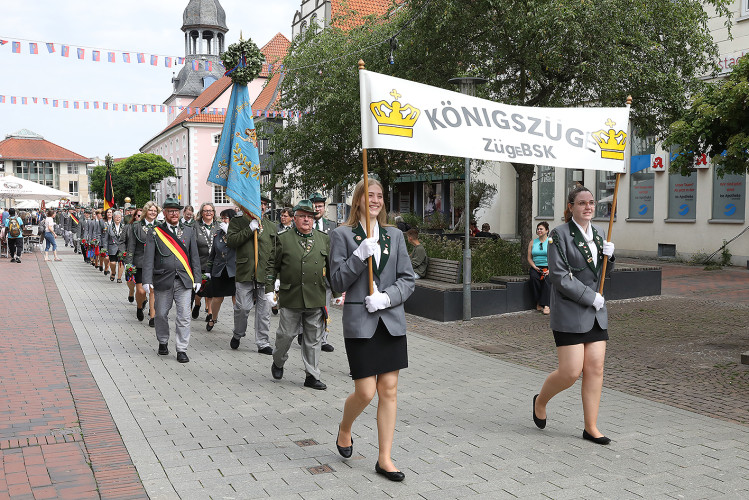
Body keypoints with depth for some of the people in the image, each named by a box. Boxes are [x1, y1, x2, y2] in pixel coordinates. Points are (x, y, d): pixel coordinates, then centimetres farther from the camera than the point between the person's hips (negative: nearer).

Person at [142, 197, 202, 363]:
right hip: (163, 281, -1)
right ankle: (163, 342, 33)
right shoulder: (155, 233, 3)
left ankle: (182, 350, 4)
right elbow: (148, 259, -1)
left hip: (184, 281, 1)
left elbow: (194, 257, 11)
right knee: (161, 314, 11)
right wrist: (147, 280, -9)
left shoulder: (188, 231, 10)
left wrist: (197, 279, 6)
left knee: (184, 316, -3)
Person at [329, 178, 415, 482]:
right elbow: (337, 282, -6)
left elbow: (407, 279, 6)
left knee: (389, 391, 4)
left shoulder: (395, 235, 9)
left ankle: (384, 459, 16)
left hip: (392, 321, 4)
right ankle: (344, 429, 31)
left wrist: (387, 297, -11)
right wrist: (360, 255, -18)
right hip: (360, 322, -3)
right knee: (366, 392, -2)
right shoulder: (342, 235, 0)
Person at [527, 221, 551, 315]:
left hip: (548, 268, -2)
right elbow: (529, 258, 12)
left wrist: (549, 270, -15)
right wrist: (535, 267, -6)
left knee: (546, 279, -33)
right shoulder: (532, 243, 14)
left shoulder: (551, 242, 5)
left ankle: (545, 305, -34)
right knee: (534, 277, -31)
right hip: (536, 267, 2)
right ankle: (538, 303, -25)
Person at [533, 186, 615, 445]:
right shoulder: (560, 234, -9)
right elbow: (559, 276, -15)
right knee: (570, 372, -6)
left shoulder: (598, 234, 12)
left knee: (595, 370, 5)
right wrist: (591, 297, -15)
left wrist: (608, 256, 1)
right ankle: (540, 401, 23)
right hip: (569, 312, -7)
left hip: (596, 312, 7)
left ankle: (591, 428, 15)